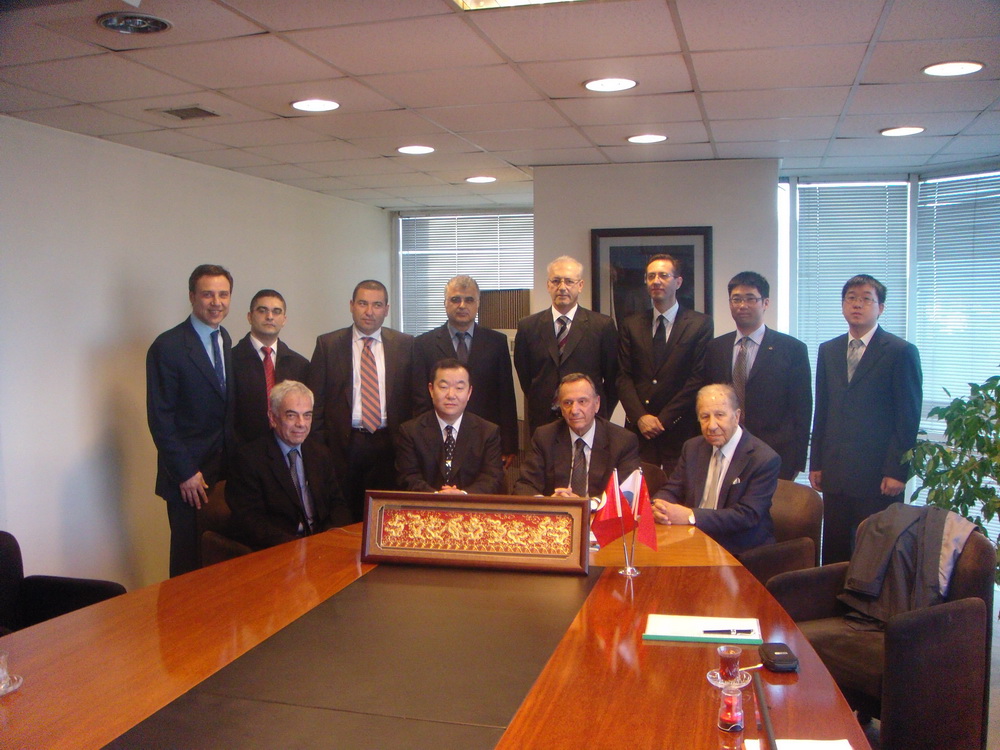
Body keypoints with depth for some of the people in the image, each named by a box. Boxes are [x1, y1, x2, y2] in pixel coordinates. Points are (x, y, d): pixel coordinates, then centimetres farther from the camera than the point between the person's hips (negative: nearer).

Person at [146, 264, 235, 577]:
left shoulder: (224, 339, 10)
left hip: (225, 468, 6)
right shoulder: (167, 347, -12)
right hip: (190, 474, -6)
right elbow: (159, 418, -13)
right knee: (189, 558, 4)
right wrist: (185, 473, -15)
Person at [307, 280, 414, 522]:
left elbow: (415, 396, 7)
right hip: (344, 445, -1)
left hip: (389, 445, 1)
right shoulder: (328, 344, 4)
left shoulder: (404, 344, 6)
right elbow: (316, 401, 3)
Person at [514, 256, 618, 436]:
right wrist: (539, 404, 10)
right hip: (542, 421, 1)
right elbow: (524, 376, 12)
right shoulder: (528, 326, 4)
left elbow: (613, 376, 4)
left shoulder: (603, 325, -1)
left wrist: (601, 414, 3)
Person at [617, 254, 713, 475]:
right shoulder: (631, 325, 12)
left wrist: (664, 419, -8)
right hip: (639, 429, 2)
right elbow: (623, 376, 7)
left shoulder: (700, 324, 2)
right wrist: (640, 417, -7)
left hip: (680, 431, -2)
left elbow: (699, 378, -4)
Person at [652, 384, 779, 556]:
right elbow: (671, 490, 7)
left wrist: (691, 516, -27)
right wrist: (658, 506, -18)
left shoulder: (765, 460, -12)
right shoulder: (692, 448, 8)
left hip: (739, 553, -5)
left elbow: (747, 516, -19)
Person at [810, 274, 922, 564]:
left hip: (878, 475, -4)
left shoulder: (901, 352, -2)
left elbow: (908, 418, -6)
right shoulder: (828, 351, 13)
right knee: (834, 551, 6)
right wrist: (815, 463, 11)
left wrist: (896, 472, -11)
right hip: (835, 473, 5)